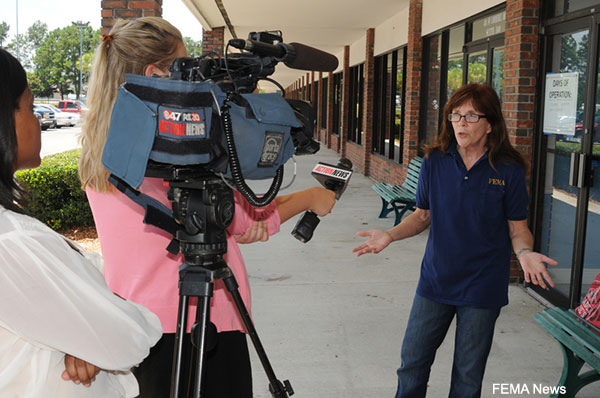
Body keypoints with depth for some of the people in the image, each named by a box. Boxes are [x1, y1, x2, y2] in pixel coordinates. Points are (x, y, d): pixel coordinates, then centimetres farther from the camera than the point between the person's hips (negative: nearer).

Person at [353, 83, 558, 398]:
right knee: (412, 361, 11)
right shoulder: (434, 162, -3)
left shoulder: (508, 170, -10)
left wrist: (525, 253, -23)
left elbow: (518, 228, -2)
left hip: (482, 288, -2)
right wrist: (390, 236, -9)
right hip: (435, 280, 2)